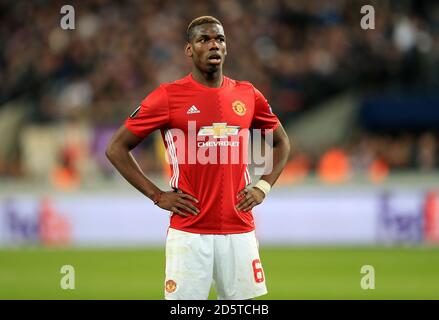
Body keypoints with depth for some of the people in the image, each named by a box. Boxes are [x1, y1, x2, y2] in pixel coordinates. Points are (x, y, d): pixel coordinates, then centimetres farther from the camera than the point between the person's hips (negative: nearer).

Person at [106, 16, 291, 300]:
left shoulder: (248, 95, 8)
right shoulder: (168, 96, -3)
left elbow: (281, 142, 24)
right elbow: (117, 148, 1)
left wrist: (263, 187, 9)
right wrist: (157, 196, -5)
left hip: (240, 229, 3)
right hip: (189, 231, -3)